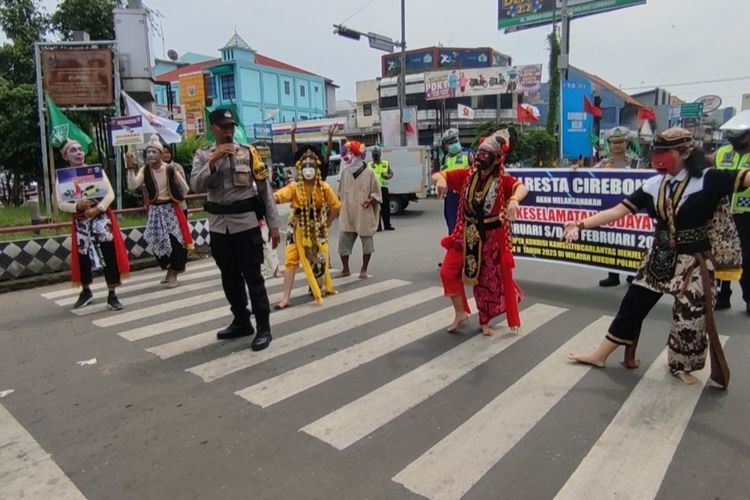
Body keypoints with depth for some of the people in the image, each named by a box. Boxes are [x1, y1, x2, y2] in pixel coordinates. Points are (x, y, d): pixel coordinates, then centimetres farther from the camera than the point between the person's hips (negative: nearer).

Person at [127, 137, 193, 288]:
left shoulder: (170, 170, -9)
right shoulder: (144, 170, -1)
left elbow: (185, 190, -2)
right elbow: (132, 186, -16)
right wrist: (131, 167, -23)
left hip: (170, 209, -3)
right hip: (155, 210, 3)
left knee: (174, 240, -8)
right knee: (157, 241, 8)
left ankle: (173, 272, 8)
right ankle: (169, 269, 29)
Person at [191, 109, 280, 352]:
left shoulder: (248, 152, 0)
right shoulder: (203, 155, 6)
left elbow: (265, 189, 0)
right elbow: (196, 186, -8)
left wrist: (273, 224, -4)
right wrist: (213, 161, -20)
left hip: (246, 223, -3)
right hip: (218, 225, 4)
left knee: (253, 276, -2)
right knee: (229, 277, 14)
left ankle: (263, 328, 7)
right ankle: (241, 322, 30)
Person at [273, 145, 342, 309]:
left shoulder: (324, 187, -8)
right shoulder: (294, 187, -12)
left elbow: (336, 207, -2)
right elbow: (277, 196, -27)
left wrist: (325, 225, 1)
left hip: (317, 229, 1)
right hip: (298, 229, -1)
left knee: (319, 259, 12)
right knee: (291, 261, -5)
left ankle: (322, 287, 36)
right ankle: (286, 297, 0)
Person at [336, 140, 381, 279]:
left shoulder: (368, 172, -6)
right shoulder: (345, 171, 4)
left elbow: (376, 192, -2)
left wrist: (370, 200, -19)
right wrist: (340, 204, 9)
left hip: (364, 213, -3)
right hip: (347, 213, 3)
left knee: (366, 240, 6)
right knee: (343, 240, 3)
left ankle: (364, 269, 20)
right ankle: (345, 269, 17)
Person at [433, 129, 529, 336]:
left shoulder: (503, 179, -13)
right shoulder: (466, 174, -3)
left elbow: (522, 188, -32)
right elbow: (437, 175, -3)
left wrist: (514, 199, -56)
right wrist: (441, 179, -29)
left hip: (492, 236, -3)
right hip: (466, 233, 3)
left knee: (488, 280, 9)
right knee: (448, 271, -3)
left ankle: (485, 321, 29)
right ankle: (460, 313, 16)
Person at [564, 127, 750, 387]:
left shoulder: (707, 179, -11)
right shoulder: (654, 185, -1)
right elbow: (619, 211, -4)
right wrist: (581, 224, -13)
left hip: (693, 261, -4)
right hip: (659, 258, 4)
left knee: (690, 316, 4)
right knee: (632, 305, 11)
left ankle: (683, 366, 31)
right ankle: (600, 355, 23)